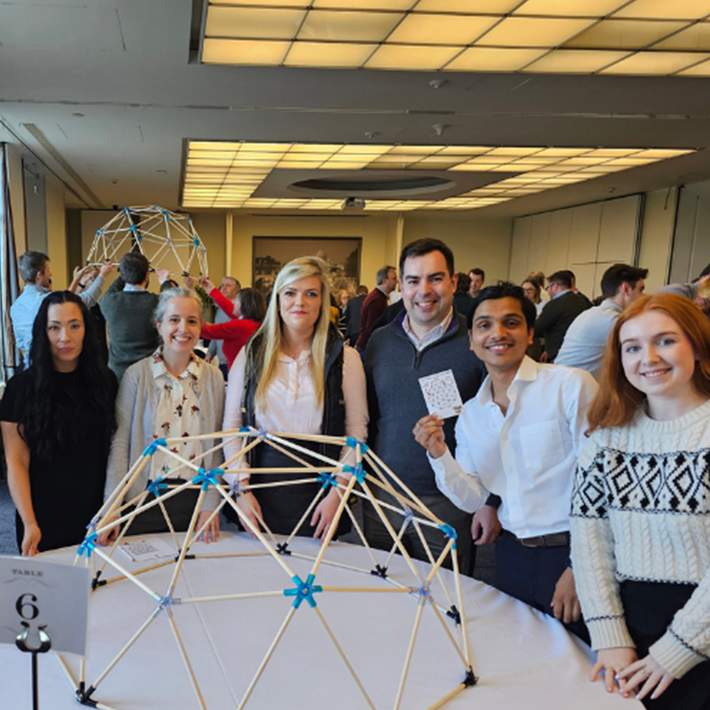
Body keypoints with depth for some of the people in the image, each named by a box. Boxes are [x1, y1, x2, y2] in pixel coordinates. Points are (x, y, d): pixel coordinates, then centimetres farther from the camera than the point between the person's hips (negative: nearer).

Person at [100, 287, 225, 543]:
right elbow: (119, 443, -6)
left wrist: (211, 504, -3)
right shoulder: (136, 374, -5)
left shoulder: (213, 377, 1)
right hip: (146, 495, -2)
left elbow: (216, 447, 2)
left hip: (195, 497, 2)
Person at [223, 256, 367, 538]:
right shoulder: (251, 354, 4)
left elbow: (356, 430, -3)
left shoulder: (345, 358, -1)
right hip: (263, 480, 2)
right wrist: (241, 487, -5)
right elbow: (231, 426, 3)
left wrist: (336, 494, -10)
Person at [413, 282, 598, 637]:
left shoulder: (571, 386, -13)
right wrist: (439, 454, -13)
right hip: (512, 553, 5)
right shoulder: (471, 413, 5)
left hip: (569, 553, -5)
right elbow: (473, 500, 4)